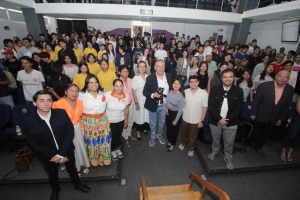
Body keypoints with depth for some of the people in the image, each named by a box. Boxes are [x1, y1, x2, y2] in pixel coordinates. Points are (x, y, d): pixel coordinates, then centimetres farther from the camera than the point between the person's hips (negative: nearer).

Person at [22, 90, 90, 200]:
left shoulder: (62, 113, -20)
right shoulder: (28, 124, -19)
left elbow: (70, 132, -16)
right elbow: (35, 145, -11)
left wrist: (61, 154, -20)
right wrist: (54, 155, -16)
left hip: (67, 151, 0)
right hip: (47, 155, 0)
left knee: (72, 169, 24)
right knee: (52, 175, 27)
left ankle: (78, 185, 55)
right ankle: (55, 190, 60)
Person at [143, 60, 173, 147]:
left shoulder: (169, 76, -5)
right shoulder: (150, 78, -16)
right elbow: (144, 92, -13)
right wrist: (152, 95, -32)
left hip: (164, 105, 3)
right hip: (153, 105, -3)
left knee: (162, 122, 23)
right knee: (153, 123, 17)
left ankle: (159, 135, 51)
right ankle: (153, 137, 44)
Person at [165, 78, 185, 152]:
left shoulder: (181, 96, -24)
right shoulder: (170, 91, -6)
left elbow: (180, 110, -19)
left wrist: (176, 120, -14)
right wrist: (166, 108, -1)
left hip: (176, 114, -5)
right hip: (169, 112, 6)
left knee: (174, 130, 15)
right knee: (168, 128, 21)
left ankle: (172, 144, 40)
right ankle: (169, 141, 47)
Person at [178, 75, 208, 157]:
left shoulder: (204, 93, -17)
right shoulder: (185, 92, -11)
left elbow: (205, 108, -10)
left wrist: (201, 121, -8)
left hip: (196, 120, -2)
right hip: (185, 118, 2)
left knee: (193, 136, 18)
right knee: (184, 133, 25)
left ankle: (191, 149, 45)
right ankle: (183, 143, 54)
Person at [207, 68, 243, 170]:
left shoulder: (238, 91, -7)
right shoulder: (214, 89, -9)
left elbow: (239, 108, -5)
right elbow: (211, 106, -10)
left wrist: (227, 119, -16)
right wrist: (219, 119, -17)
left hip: (231, 123, 0)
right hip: (215, 121, 0)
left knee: (229, 143, 15)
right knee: (215, 140, 21)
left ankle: (228, 158, 41)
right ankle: (214, 151, 50)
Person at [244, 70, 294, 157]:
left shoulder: (290, 89, -6)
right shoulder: (264, 85, -17)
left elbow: (287, 105, 3)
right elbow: (256, 100, -12)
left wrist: (281, 118, 4)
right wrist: (253, 113, -10)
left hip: (274, 118, 4)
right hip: (260, 116, -4)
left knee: (265, 134, 20)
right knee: (254, 132, 14)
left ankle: (258, 147, 43)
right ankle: (247, 144, 38)